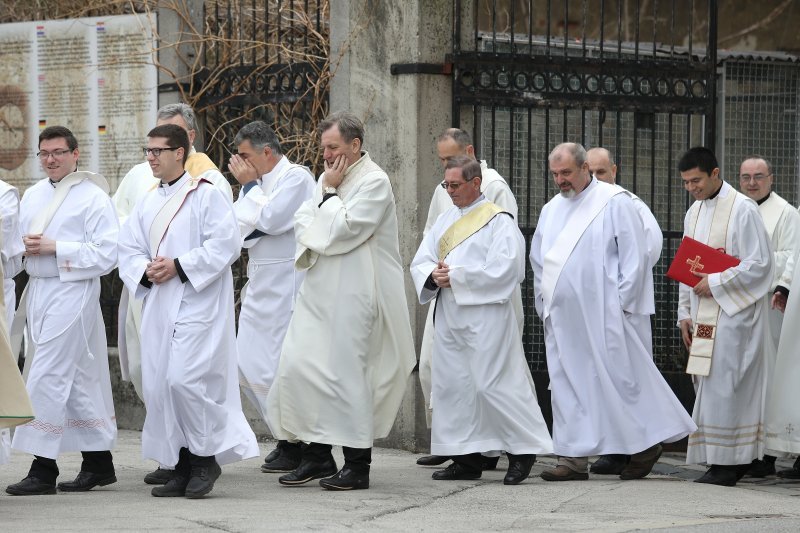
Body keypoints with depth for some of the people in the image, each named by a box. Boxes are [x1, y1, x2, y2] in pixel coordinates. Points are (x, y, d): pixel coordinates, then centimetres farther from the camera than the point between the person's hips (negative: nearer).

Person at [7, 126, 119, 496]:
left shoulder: (93, 198, -6)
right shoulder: (32, 196, 15)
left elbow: (106, 255, -13)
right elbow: (17, 239, 22)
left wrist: (55, 248, -16)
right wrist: (27, 245, -2)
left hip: (72, 294, -7)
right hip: (37, 291, 7)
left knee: (46, 378, -11)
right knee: (78, 381, 12)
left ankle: (43, 470, -8)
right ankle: (98, 462, 19)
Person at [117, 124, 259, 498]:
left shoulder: (206, 195, -5)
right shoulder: (148, 203, 16)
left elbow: (226, 243, -14)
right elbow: (128, 248, 15)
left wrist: (179, 266, -16)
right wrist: (146, 271, -6)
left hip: (197, 303, -7)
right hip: (159, 306, 7)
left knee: (184, 379, -17)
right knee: (158, 386, 4)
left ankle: (207, 457, -1)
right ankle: (181, 467, 12)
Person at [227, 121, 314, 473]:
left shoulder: (296, 177, -8)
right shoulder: (260, 182, 15)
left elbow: (269, 219, -18)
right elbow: (240, 226, 9)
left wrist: (250, 186, -6)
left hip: (285, 285, -9)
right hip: (260, 284, 9)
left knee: (280, 368, -7)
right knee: (249, 368, 8)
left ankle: (295, 447, 3)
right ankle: (287, 438, 17)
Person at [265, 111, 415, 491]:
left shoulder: (374, 182, -10)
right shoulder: (328, 179, 16)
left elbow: (343, 229, -17)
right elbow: (303, 221, 14)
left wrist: (330, 193, -6)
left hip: (352, 296, -8)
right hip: (319, 292, 8)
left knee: (346, 372, -5)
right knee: (298, 366, 3)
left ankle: (357, 466, 3)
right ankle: (317, 456, 11)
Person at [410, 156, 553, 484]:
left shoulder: (498, 220, -5)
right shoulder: (446, 220, 17)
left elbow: (504, 268, -16)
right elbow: (420, 261, 14)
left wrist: (456, 277, -17)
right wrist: (434, 275, -10)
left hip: (484, 317, -7)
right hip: (449, 316, 7)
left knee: (492, 384, -10)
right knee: (452, 384, 6)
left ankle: (523, 451, 2)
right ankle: (466, 459, 12)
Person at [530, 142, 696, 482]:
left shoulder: (614, 202, -4)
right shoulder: (551, 210, 15)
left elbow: (635, 254, -7)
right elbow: (538, 261, 23)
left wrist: (621, 302, -11)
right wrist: (545, 304, 12)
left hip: (602, 314, -6)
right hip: (561, 319, 6)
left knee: (617, 378, -5)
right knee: (567, 384, 5)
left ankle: (646, 443, 9)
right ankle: (574, 459, 7)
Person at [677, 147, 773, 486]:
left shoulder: (742, 209, -9)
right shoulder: (694, 213, 14)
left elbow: (759, 263, -14)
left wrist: (715, 283, -16)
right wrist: (685, 313, 12)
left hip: (733, 313, -8)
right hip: (704, 315, 8)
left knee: (721, 385, -9)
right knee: (708, 385, 5)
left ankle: (726, 465, -6)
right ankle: (737, 459, 10)